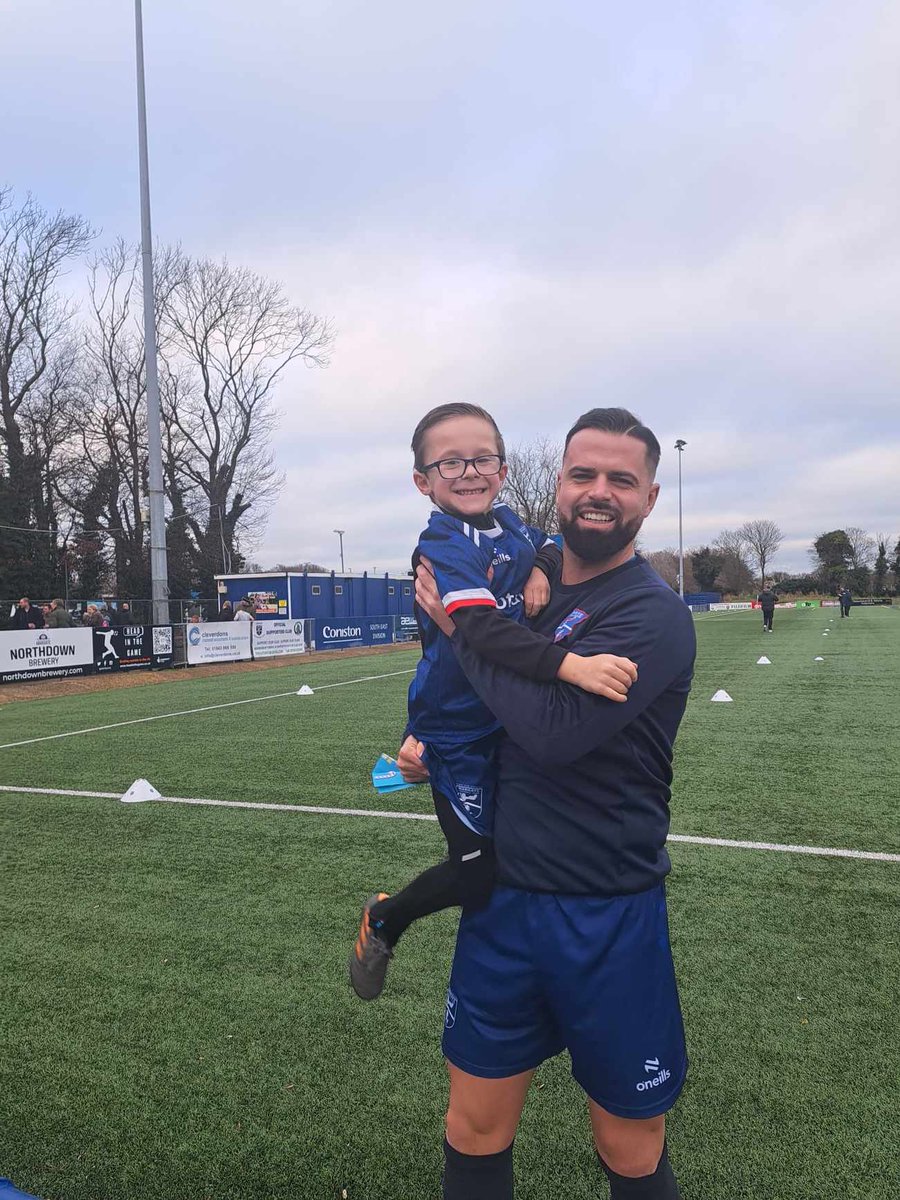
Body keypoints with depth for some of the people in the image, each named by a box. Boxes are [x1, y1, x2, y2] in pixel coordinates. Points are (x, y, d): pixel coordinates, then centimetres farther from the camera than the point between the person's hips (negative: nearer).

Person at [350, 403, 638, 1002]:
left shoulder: (508, 525, 0)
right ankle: (384, 920, 25)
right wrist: (571, 665, -51)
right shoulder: (442, 547, -22)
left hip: (514, 721, 7)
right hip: (459, 732, -7)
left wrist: (542, 565, -11)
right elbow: (484, 628, -37)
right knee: (480, 868, -2)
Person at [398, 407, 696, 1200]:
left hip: (607, 916, -5)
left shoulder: (654, 615, -16)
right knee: (476, 1131, 17)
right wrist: (430, 746, 0)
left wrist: (460, 625, -18)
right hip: (501, 895, 5)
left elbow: (556, 729, -29)